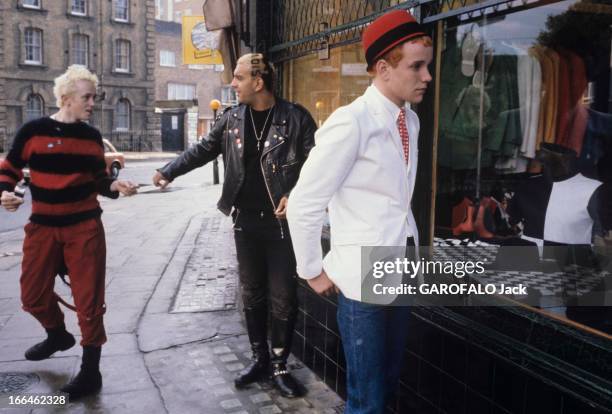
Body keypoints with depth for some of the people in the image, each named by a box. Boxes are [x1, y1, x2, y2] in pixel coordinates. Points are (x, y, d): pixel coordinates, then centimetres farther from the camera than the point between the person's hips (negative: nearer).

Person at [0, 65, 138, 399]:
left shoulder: (92, 136, 1)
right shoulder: (33, 131, -6)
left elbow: (98, 180, 7)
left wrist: (115, 186, -13)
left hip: (85, 225, 0)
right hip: (43, 226, 0)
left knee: (89, 297, 0)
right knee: (33, 294, 12)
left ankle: (90, 370, 11)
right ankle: (58, 335, 44)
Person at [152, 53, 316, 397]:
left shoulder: (295, 117, -9)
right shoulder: (233, 118, 5)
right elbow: (204, 149, 15)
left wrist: (295, 195, -19)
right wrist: (169, 172, 12)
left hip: (282, 222, -4)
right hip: (246, 221, 4)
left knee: (283, 298, 4)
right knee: (252, 294, 13)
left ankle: (280, 365, 21)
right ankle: (260, 358, 30)